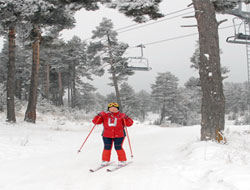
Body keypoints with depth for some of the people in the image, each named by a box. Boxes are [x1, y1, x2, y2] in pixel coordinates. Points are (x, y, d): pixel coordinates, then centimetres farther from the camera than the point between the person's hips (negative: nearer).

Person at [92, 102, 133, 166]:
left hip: (119, 135, -2)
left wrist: (125, 118, -17)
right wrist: (99, 115, -10)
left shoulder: (121, 116, 5)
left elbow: (129, 123, 0)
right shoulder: (105, 116, 8)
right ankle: (105, 161, 16)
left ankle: (122, 160, 11)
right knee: (107, 148, 0)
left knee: (118, 147, -6)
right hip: (107, 135, 2)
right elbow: (95, 121, 5)